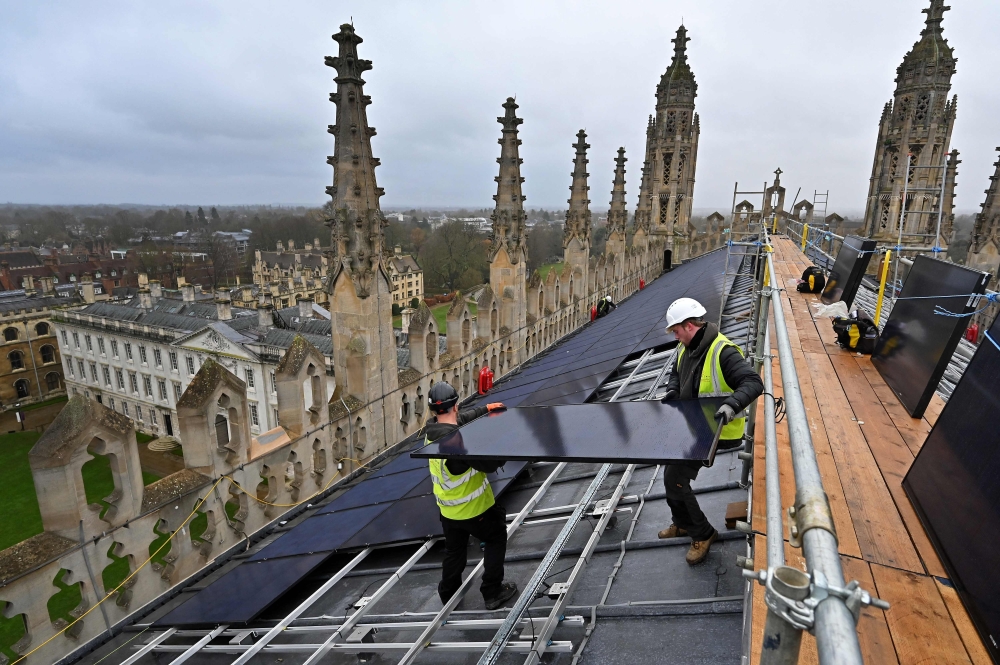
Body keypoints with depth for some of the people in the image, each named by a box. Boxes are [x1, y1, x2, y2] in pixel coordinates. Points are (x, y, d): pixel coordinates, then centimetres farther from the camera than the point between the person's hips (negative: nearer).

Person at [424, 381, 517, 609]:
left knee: (454, 550, 26)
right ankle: (493, 593, 25)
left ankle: (448, 596, 41)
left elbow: (461, 419, 11)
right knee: (496, 539, 18)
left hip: (448, 509, 7)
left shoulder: (431, 431, -8)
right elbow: (489, 464, -27)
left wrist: (484, 409, 20)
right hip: (474, 508, -7)